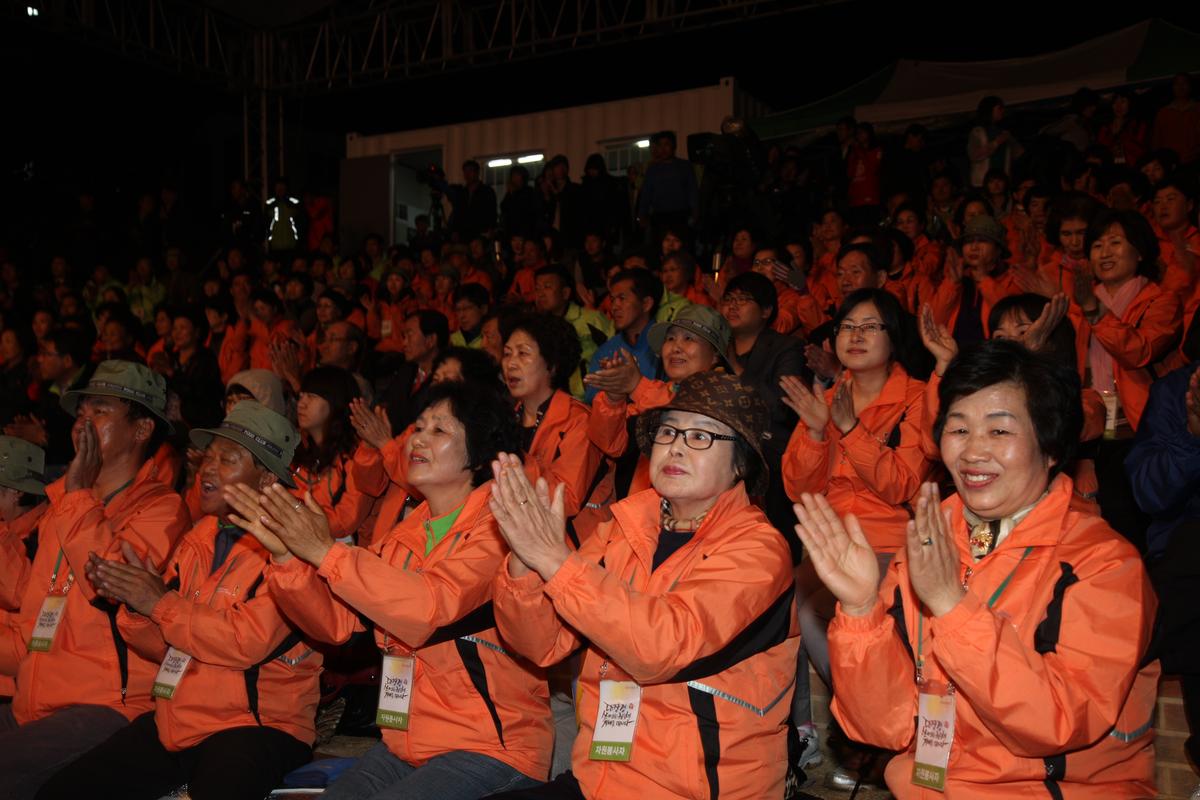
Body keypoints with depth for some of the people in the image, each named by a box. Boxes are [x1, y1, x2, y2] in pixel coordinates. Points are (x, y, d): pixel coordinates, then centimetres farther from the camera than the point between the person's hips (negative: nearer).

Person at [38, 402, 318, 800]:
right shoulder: (197, 540, 12)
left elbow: (249, 642, -22)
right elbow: (166, 647, 16)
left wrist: (162, 603, -14)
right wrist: (135, 606, -5)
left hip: (258, 724, -7)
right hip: (174, 720, 7)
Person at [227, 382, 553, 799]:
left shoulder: (497, 522, -11)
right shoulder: (407, 532, 11)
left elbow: (431, 608, -26)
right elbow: (337, 622, 6)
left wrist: (325, 551, -21)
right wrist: (287, 553, -8)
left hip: (490, 749, -6)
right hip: (404, 745, 7)